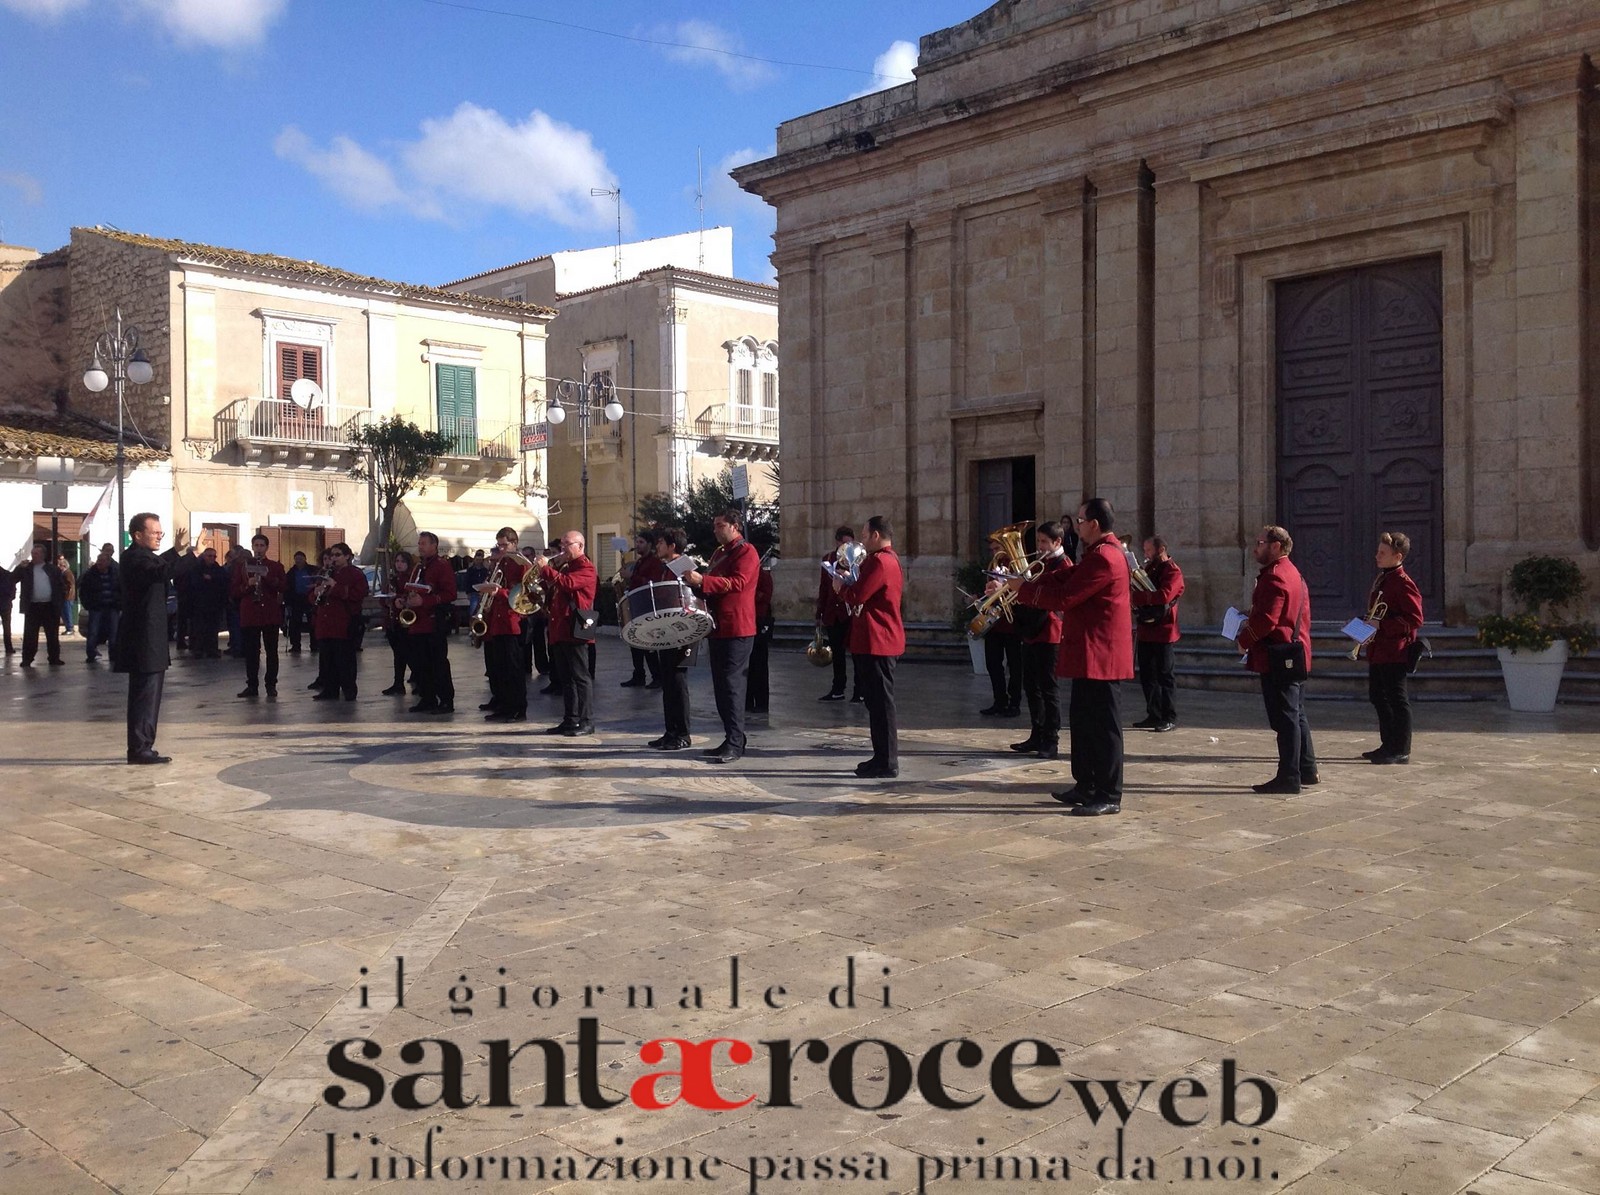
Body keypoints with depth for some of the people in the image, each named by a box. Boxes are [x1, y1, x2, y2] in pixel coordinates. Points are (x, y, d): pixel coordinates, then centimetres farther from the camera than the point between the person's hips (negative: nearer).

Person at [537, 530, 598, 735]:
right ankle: (570, 720, 15)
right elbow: (556, 589, 24)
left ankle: (586, 722, -3)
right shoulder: (564, 566, 21)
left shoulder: (585, 567, -8)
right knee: (565, 678, 11)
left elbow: (567, 583, -24)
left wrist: (546, 568, -18)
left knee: (581, 677, -6)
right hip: (560, 630, 9)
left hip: (575, 631, -9)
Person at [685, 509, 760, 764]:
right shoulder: (719, 553, 20)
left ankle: (735, 744, -9)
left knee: (732, 685, -11)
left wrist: (702, 580, -28)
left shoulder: (746, 552, -8)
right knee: (721, 686, 11)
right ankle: (731, 739, 18)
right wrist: (696, 582, 8)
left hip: (737, 630, -9)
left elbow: (737, 582, -22)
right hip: (719, 628, 9)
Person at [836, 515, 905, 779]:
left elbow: (856, 596, -20)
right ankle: (883, 757, 21)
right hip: (879, 640, 11)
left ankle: (887, 763, -3)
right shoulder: (889, 559, 19)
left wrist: (839, 585, -1)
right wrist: (849, 583, 6)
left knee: (881, 702, -7)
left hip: (877, 642, -11)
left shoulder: (879, 561, -16)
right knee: (878, 701, 14)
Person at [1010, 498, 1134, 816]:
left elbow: (1063, 598, -20)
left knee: (1103, 726, -4)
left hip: (1100, 655, -11)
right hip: (1089, 654, 11)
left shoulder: (1103, 557, -18)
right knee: (1082, 720, 16)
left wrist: (1023, 589, -9)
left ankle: (1109, 796, 3)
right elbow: (1064, 577, 14)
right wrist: (1023, 583, 2)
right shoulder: (1097, 554, 17)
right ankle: (1086, 786, 26)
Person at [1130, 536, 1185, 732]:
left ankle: (1170, 718, 2)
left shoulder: (1172, 571, -10)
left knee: (1164, 675, -4)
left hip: (1162, 631, -8)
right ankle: (1154, 715, 18)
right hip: (1145, 630, 8)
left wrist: (1138, 595, -18)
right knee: (1147, 675, 10)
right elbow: (1138, 595, 18)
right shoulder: (1149, 569, 18)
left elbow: (1164, 596, -25)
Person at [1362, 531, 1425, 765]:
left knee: (1397, 701, -3)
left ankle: (1401, 751, 4)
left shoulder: (1403, 583, -15)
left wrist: (1381, 625, -22)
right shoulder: (1382, 579, 15)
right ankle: (1388, 745, 26)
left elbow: (1414, 619, -19)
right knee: (1378, 697, 16)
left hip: (1394, 653, -10)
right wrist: (1369, 626, 9)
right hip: (1377, 651, 10)